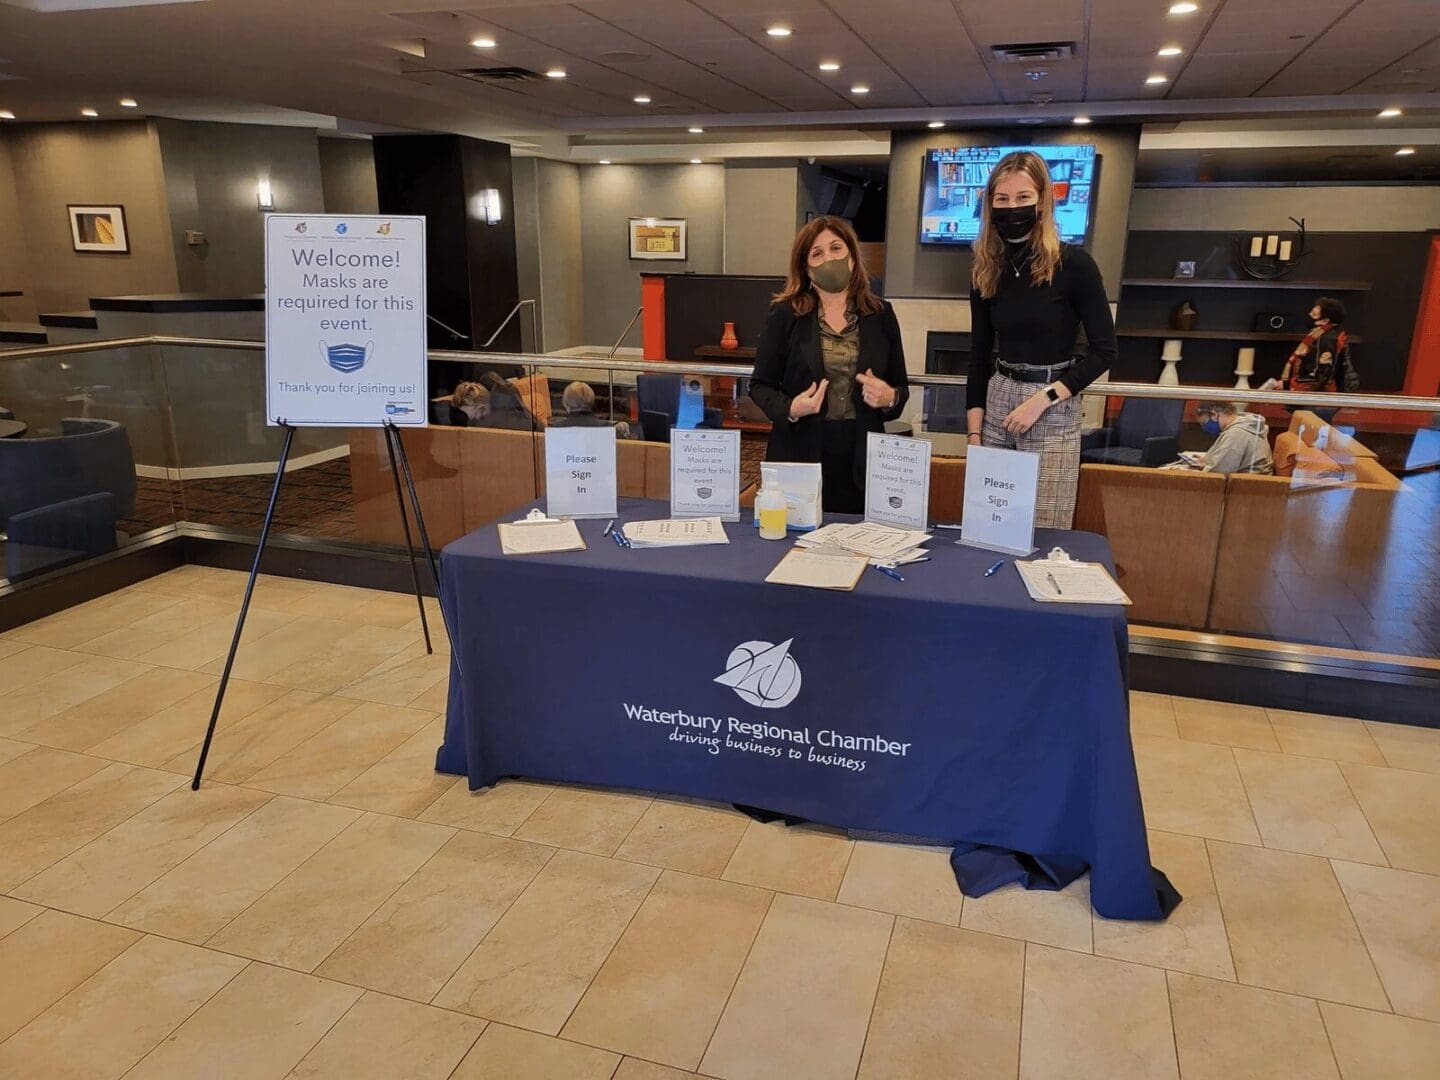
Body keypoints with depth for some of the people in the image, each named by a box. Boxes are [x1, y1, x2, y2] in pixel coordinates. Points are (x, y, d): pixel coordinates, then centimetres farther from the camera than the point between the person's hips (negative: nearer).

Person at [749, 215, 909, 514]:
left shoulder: (881, 315, 8)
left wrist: (890, 398, -8)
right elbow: (760, 385, 4)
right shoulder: (785, 314, 3)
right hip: (800, 454, -1)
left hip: (861, 461, 2)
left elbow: (901, 387, 14)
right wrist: (790, 409, -14)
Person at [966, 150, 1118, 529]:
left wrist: (1041, 399, -15)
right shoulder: (986, 270, 5)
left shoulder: (1073, 263, -8)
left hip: (1053, 412, -4)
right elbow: (979, 357, 8)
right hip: (996, 402, 4)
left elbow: (1103, 351, -6)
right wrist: (973, 434, 1)